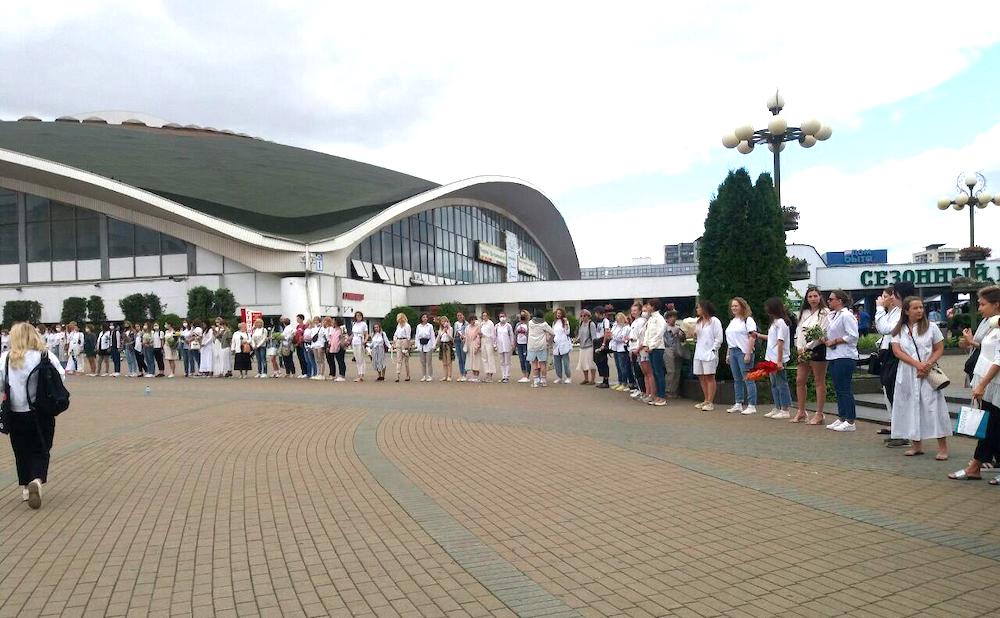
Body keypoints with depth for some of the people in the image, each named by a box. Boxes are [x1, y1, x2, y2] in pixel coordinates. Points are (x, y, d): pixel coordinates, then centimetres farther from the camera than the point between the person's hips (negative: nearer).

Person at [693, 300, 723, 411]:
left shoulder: (714, 321, -4)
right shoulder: (698, 322, 19)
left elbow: (719, 338, -8)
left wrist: (713, 350, -14)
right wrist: (694, 336, 3)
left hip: (709, 353, -7)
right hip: (699, 353, 7)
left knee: (710, 377, -5)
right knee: (701, 377, 7)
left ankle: (710, 402, -4)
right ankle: (706, 401, 16)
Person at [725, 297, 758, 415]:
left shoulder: (748, 320, -4)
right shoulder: (732, 321, 19)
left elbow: (752, 337, -11)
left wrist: (748, 354, -17)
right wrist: (728, 354, 16)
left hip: (743, 352, -8)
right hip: (733, 352, 8)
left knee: (747, 379, -7)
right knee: (737, 379, 10)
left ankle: (752, 406, -5)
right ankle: (738, 404, 15)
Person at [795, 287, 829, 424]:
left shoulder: (824, 313, -5)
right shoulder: (803, 313, 14)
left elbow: (822, 333, -12)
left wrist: (807, 347, -12)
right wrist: (799, 347, -2)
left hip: (817, 349, -7)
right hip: (803, 351, 7)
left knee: (819, 382, -1)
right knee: (800, 380, 6)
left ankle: (819, 414, 4)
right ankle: (801, 412, 15)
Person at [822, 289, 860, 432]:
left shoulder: (846, 315, -13)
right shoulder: (833, 315, 17)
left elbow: (853, 336, -19)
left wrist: (834, 341, -15)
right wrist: (826, 339, 7)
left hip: (845, 357, -10)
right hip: (834, 356, 10)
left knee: (845, 389, -7)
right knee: (838, 389, 13)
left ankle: (850, 422, -1)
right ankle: (842, 419, 20)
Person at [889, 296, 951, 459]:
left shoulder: (931, 327, 3)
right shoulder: (899, 330, 6)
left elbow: (939, 349, 3)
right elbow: (897, 351, -4)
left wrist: (928, 364, -13)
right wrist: (917, 364, -16)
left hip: (928, 374, -2)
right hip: (907, 375, 2)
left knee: (933, 408, -7)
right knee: (911, 408, 6)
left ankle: (942, 447, 0)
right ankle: (917, 445, 17)